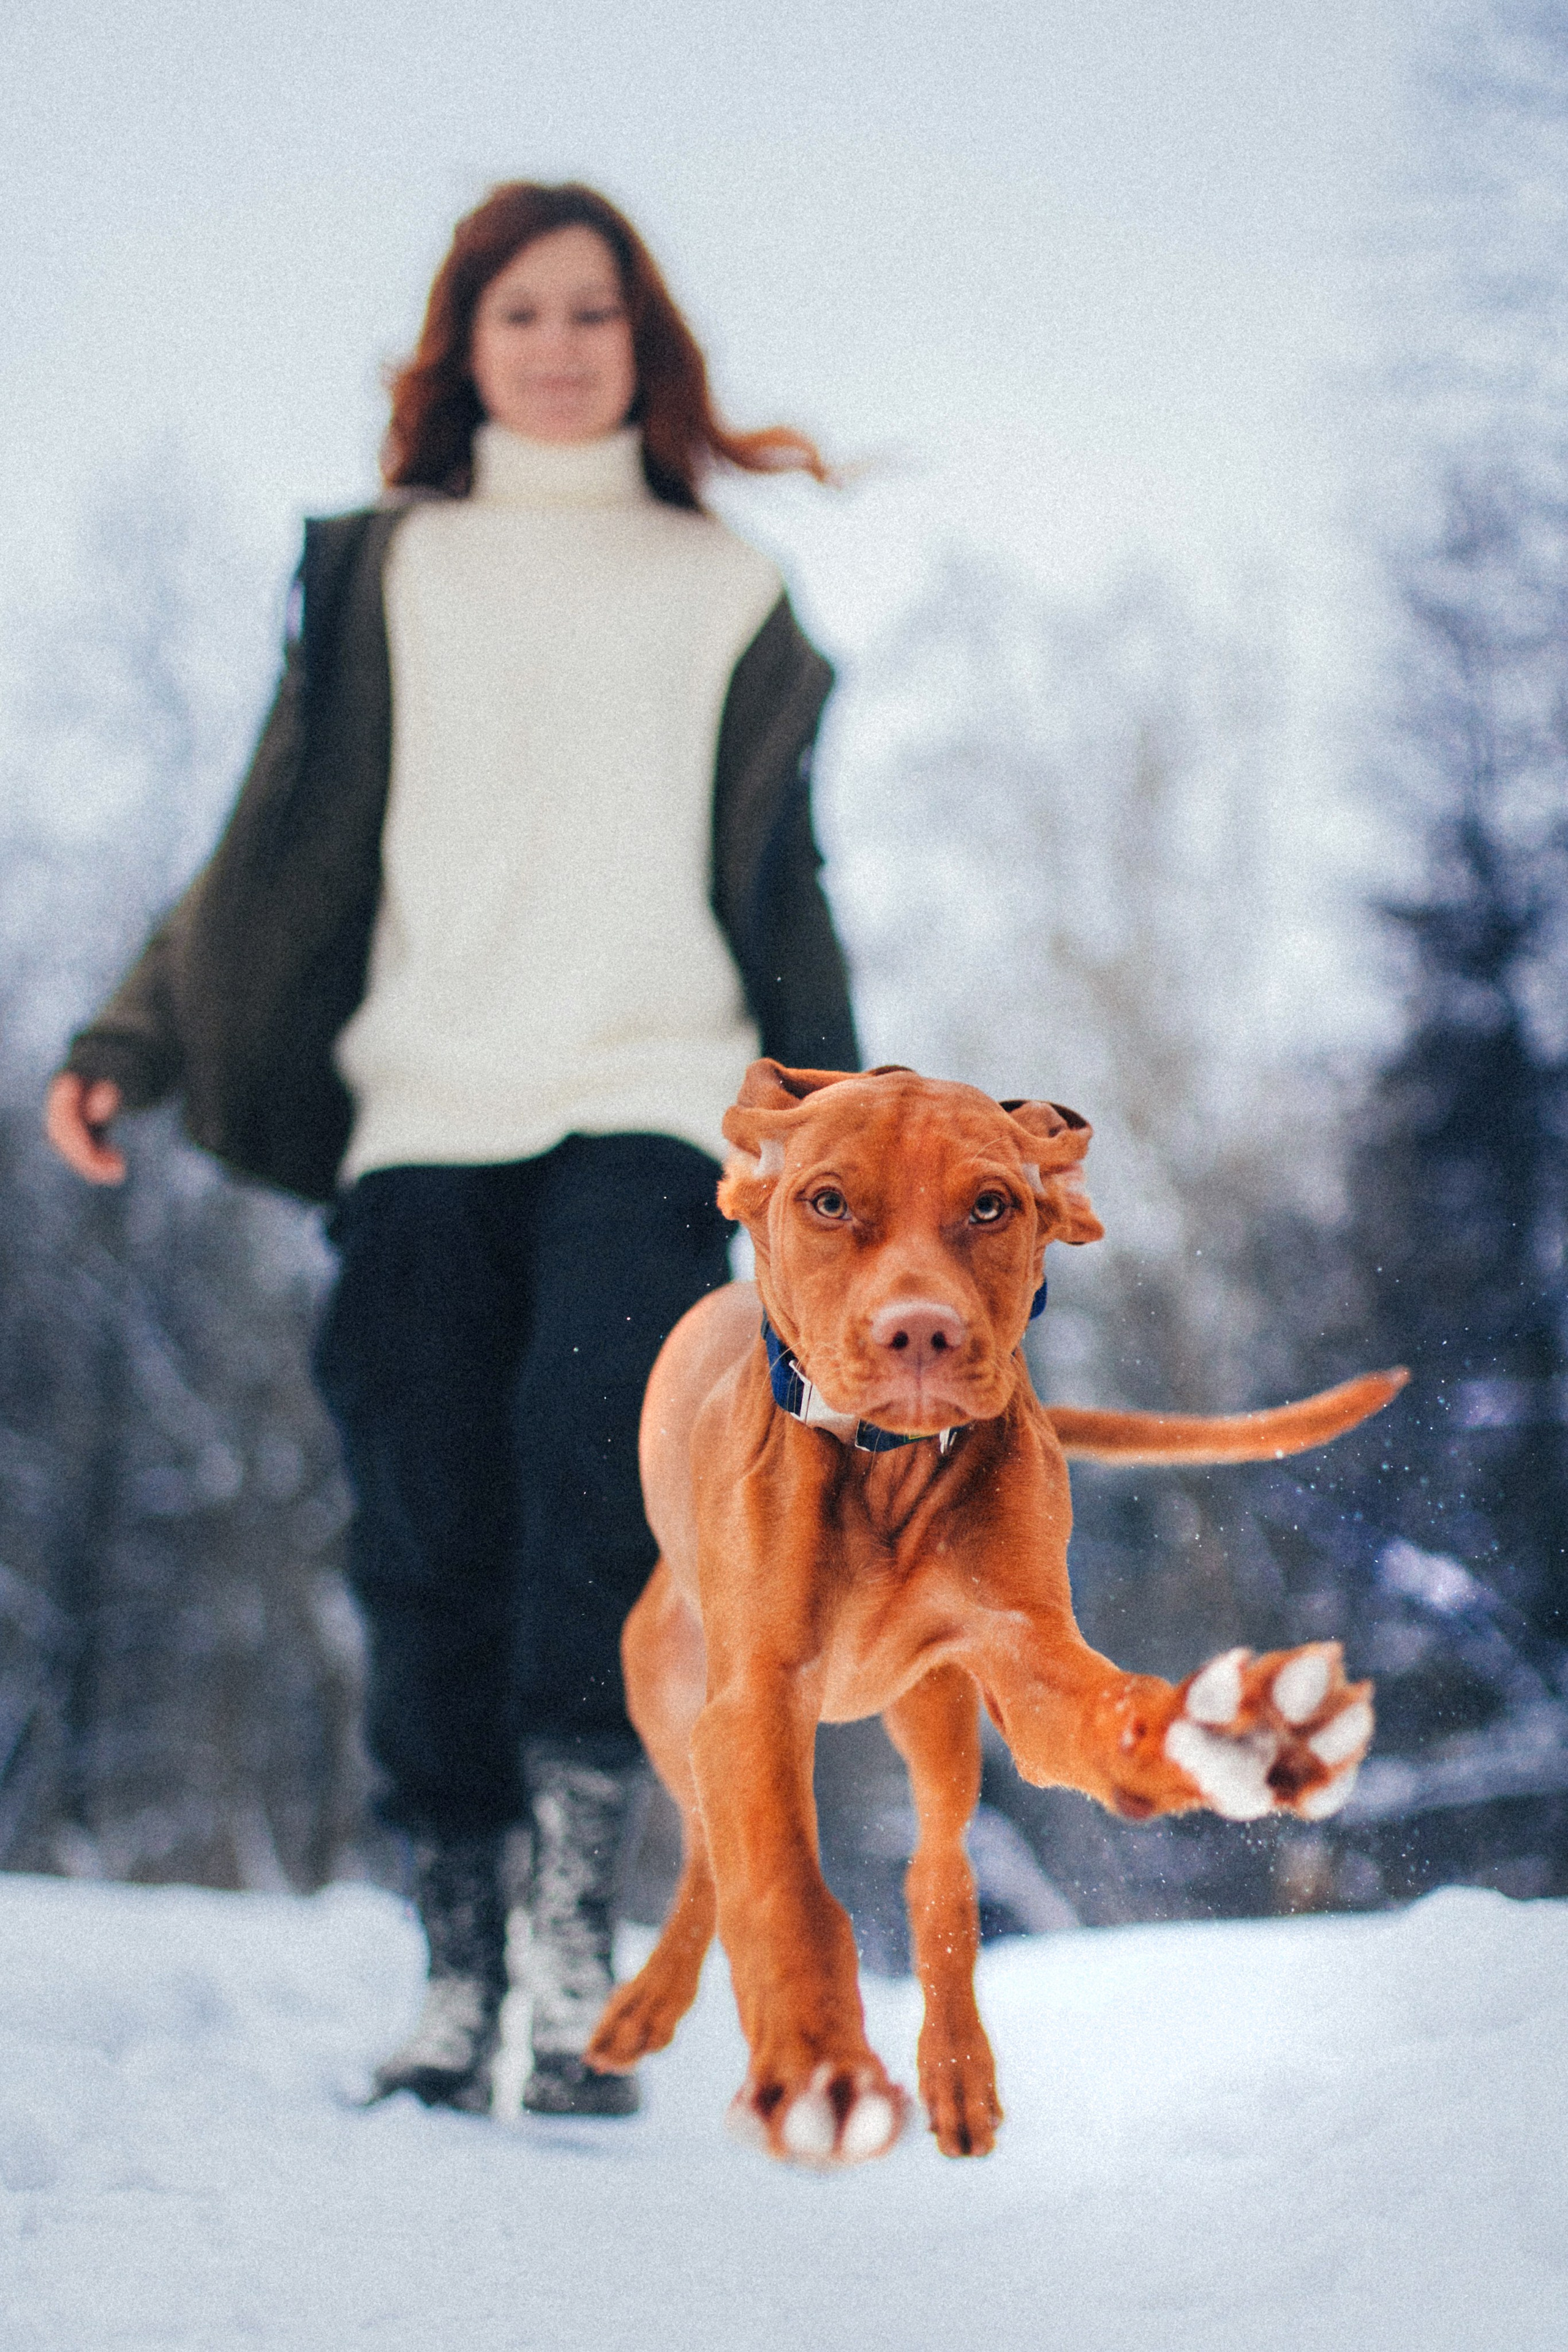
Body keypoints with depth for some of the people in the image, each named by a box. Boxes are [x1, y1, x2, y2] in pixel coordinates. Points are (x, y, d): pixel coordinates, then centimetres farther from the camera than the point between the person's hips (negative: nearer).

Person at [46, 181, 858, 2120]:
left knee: (598, 1439, -24)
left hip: (651, 1100, -1)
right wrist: (126, 1047, -1)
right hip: (427, 1107, 1)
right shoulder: (382, 575, 16)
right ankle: (454, 1971, 2)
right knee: (428, 1536, -7)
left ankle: (573, 1926, -23)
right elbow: (280, 854, 12)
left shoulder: (722, 594, 18)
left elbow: (780, 899, 21)